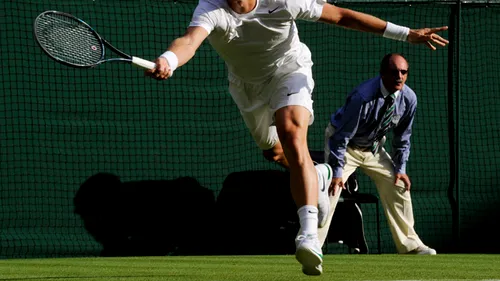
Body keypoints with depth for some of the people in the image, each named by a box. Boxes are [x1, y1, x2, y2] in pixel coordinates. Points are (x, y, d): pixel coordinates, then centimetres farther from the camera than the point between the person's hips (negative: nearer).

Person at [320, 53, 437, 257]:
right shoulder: (363, 97, -35)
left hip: (374, 147, 6)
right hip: (344, 145, -6)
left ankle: (410, 246, 14)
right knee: (329, 191, -20)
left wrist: (400, 168, -1)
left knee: (399, 186, 3)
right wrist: (337, 172, -30)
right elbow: (342, 136, -29)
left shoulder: (408, 98, -16)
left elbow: (402, 137, 1)